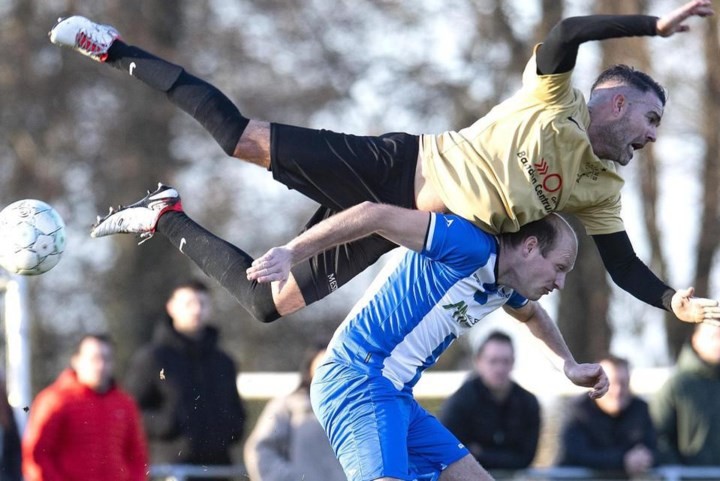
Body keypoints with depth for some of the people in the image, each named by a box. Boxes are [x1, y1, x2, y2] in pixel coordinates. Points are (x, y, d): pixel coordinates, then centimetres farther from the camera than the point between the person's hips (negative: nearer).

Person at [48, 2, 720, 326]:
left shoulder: (600, 190, 10)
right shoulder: (554, 102, -6)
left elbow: (626, 267, 8)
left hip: (397, 231, 6)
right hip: (398, 167, -6)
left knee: (266, 300, 3)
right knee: (242, 139, -15)